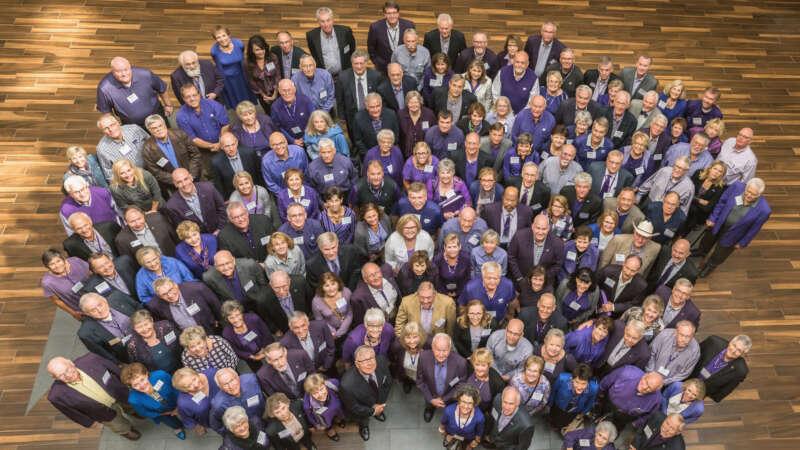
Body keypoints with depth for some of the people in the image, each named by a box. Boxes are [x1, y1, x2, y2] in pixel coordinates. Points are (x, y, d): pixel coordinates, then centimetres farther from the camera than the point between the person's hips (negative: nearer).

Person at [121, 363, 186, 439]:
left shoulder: (160, 375, -38)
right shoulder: (134, 399, -36)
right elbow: (145, 413, -13)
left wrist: (178, 407, -11)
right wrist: (169, 413, -10)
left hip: (176, 402, 1)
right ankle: (178, 427, 34)